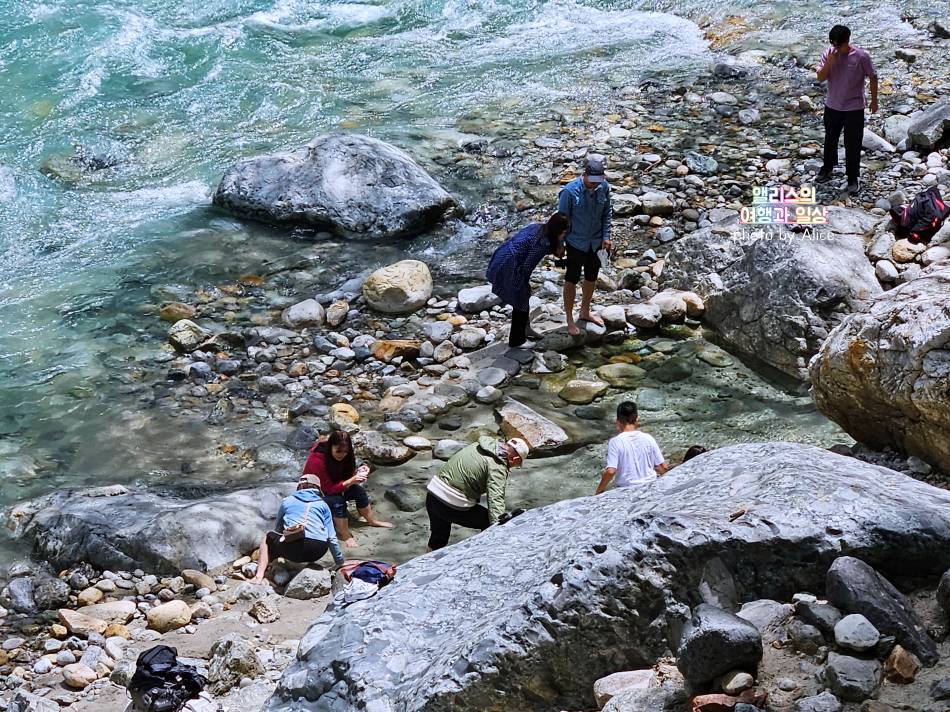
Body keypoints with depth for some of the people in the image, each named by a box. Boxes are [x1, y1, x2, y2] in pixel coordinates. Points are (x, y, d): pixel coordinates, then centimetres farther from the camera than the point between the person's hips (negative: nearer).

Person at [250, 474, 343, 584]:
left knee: (268, 538, 27)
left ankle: (259, 577, 9)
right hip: (318, 552, 2)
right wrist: (340, 562, 26)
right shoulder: (322, 505, 19)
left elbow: (278, 528, 34)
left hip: (293, 548, -2)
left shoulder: (287, 501, 20)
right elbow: (331, 538, 15)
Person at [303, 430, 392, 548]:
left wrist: (358, 472, -26)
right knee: (338, 501, -33)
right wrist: (351, 481, -41)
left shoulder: (343, 456, -12)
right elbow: (329, 488, -33)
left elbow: (346, 476, -5)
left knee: (359, 490, -9)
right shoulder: (317, 460, -34)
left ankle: (372, 521, 10)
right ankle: (345, 536, -25)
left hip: (334, 488, 7)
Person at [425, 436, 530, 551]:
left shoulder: (477, 446, 9)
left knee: (438, 537, 27)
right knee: (490, 521, 10)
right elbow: (496, 501, -27)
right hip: (454, 506, -8)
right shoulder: (497, 468, -16)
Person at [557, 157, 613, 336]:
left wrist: (606, 237, -2)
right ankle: (569, 320, 20)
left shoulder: (603, 187, -10)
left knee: (591, 279, 19)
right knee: (571, 281, 7)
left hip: (596, 242, 5)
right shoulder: (570, 191, -23)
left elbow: (607, 213, 4)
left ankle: (585, 312, 39)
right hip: (576, 243, -5)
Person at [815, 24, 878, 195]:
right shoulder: (827, 54, -7)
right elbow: (820, 78, -9)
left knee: (852, 144, 2)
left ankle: (853, 179, 15)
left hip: (854, 108, -4)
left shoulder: (861, 56, -16)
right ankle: (827, 168, 43)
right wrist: (829, 63, -26)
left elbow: (873, 77, -6)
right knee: (830, 139, 21)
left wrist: (874, 101, -1)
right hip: (832, 106, 4)